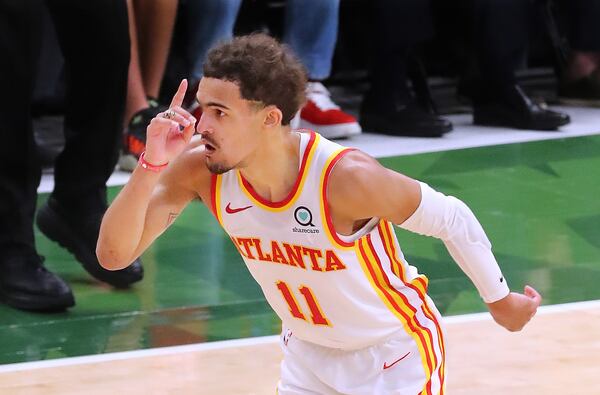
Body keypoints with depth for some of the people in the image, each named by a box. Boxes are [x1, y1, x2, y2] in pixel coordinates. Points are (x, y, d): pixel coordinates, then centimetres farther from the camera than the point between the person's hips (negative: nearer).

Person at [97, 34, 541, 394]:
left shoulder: (346, 178, -35)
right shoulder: (200, 169, -21)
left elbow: (453, 220, -20)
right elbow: (113, 254, -21)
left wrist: (500, 300, -4)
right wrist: (152, 165, -36)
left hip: (396, 357, -5)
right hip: (308, 357, 5)